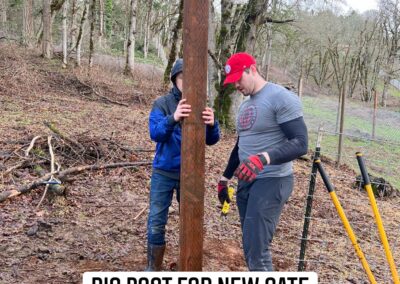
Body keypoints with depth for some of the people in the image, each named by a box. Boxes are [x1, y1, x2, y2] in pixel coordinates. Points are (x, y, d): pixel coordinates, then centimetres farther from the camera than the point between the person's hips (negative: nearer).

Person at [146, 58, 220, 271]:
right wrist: (173, 119, -44)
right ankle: (153, 270, 18)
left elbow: (211, 140, -11)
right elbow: (155, 133, -23)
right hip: (163, 172, -2)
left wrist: (212, 125, -35)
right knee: (156, 223, 1)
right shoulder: (162, 103, -7)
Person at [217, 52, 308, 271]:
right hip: (246, 182, 9)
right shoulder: (244, 106, 16)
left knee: (256, 248, -12)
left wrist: (264, 158, -36)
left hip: (271, 182, -9)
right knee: (250, 247, 12)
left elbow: (300, 144, -21)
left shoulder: (281, 98, -13)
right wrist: (224, 178, 27)